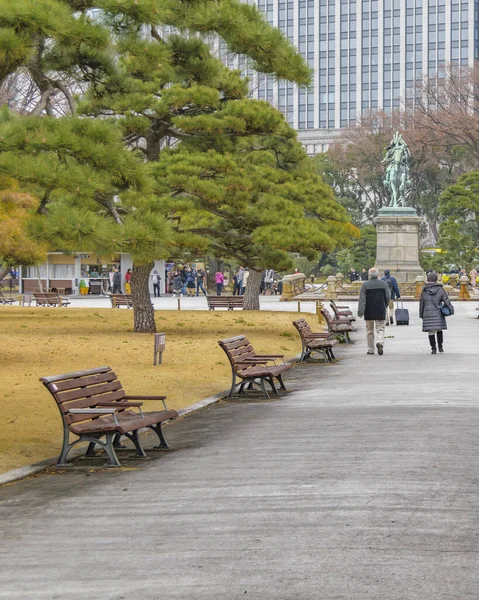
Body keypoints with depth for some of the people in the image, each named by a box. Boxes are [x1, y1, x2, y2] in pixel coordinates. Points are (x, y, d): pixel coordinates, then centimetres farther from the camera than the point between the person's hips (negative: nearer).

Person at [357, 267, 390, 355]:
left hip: (369, 312, -1)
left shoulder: (365, 285, -5)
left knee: (369, 330, 9)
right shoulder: (384, 284, 1)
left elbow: (362, 299, -9)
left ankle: (370, 349, 11)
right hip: (380, 312, 1)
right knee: (380, 328, 5)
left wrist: (360, 311, -9)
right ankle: (380, 342, -24)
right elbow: (388, 297, 5)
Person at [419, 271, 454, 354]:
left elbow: (421, 303, 8)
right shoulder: (440, 289, -1)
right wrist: (451, 309, 3)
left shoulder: (424, 291, 3)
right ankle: (440, 346, 15)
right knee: (439, 330, 16)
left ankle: (433, 348, 0)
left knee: (431, 332, 3)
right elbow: (446, 300, -4)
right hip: (438, 313, 0)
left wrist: (421, 314, 16)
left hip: (427, 313, 0)